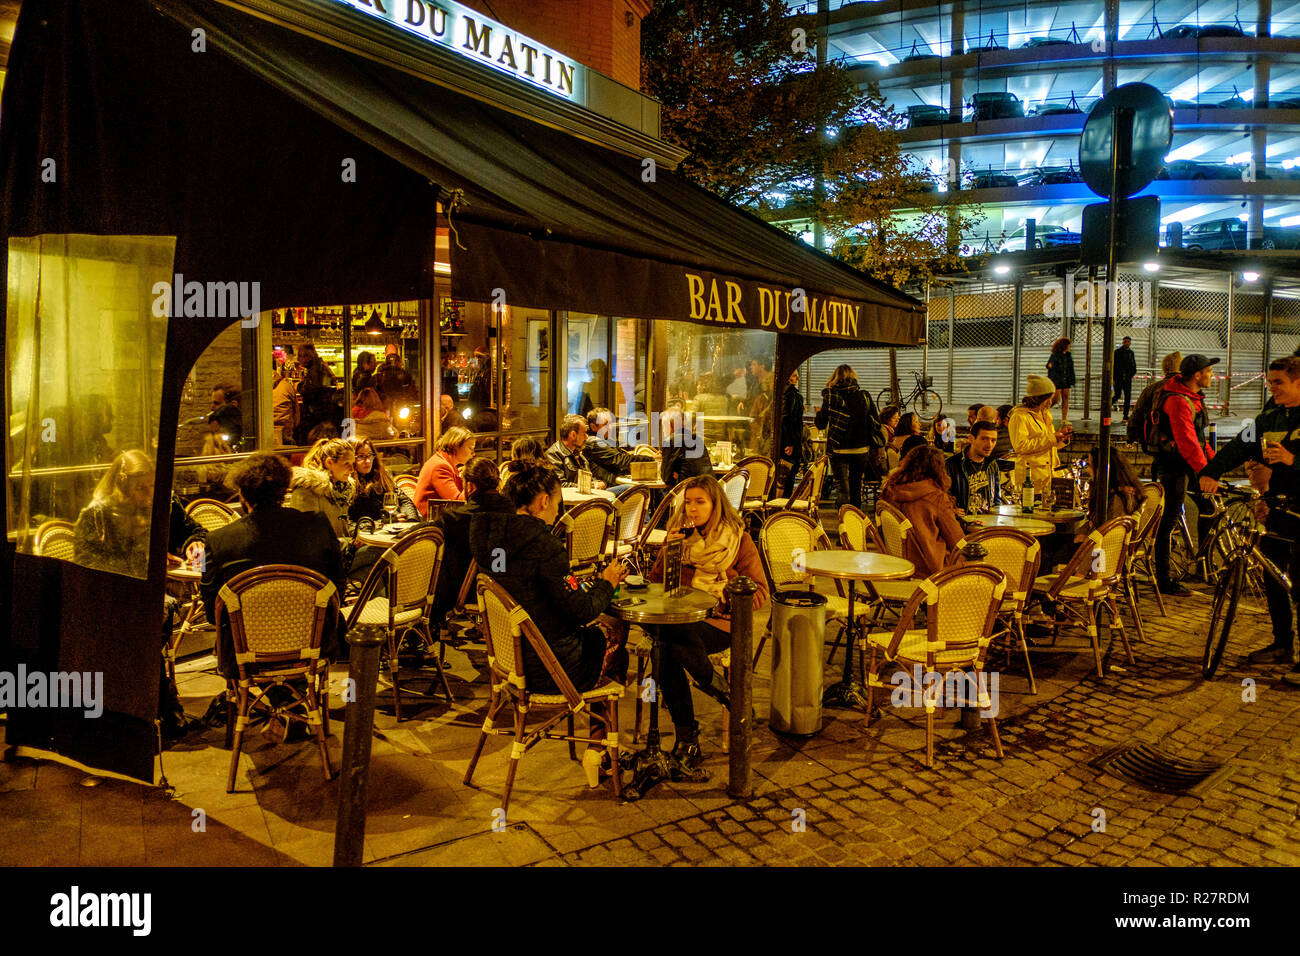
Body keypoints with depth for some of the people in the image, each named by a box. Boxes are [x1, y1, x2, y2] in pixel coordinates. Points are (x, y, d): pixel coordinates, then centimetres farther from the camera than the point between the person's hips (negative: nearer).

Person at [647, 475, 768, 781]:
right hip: (679, 618, 3)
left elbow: (759, 592, 3)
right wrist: (669, 551, -2)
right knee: (665, 651, -32)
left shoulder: (738, 540, 6)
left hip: (719, 622, -3)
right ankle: (687, 740, -21)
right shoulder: (679, 535, 16)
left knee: (672, 640, -35)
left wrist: (723, 598, -12)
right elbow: (655, 583, 15)